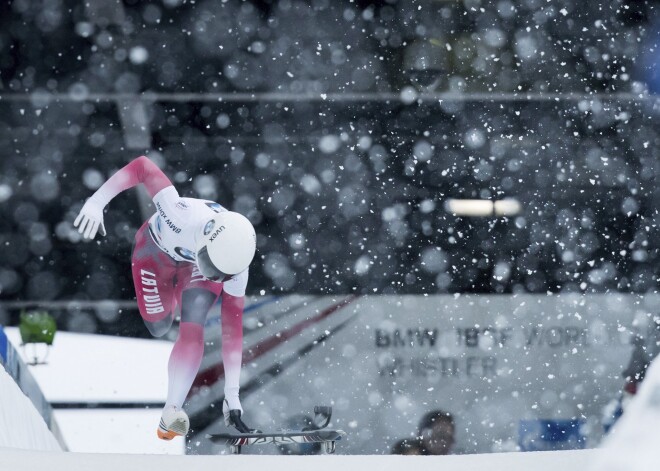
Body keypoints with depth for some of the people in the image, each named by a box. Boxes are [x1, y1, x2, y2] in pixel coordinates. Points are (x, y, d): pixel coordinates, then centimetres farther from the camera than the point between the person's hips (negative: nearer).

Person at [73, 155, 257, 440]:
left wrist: (232, 395, -26)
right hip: (156, 251, 0)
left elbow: (232, 329, -27)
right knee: (158, 328, 8)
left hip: (194, 266, 0)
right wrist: (96, 202, -43)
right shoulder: (182, 216, -47)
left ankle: (172, 415, -21)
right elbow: (142, 167, -40)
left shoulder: (234, 267, -34)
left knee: (193, 327, -22)